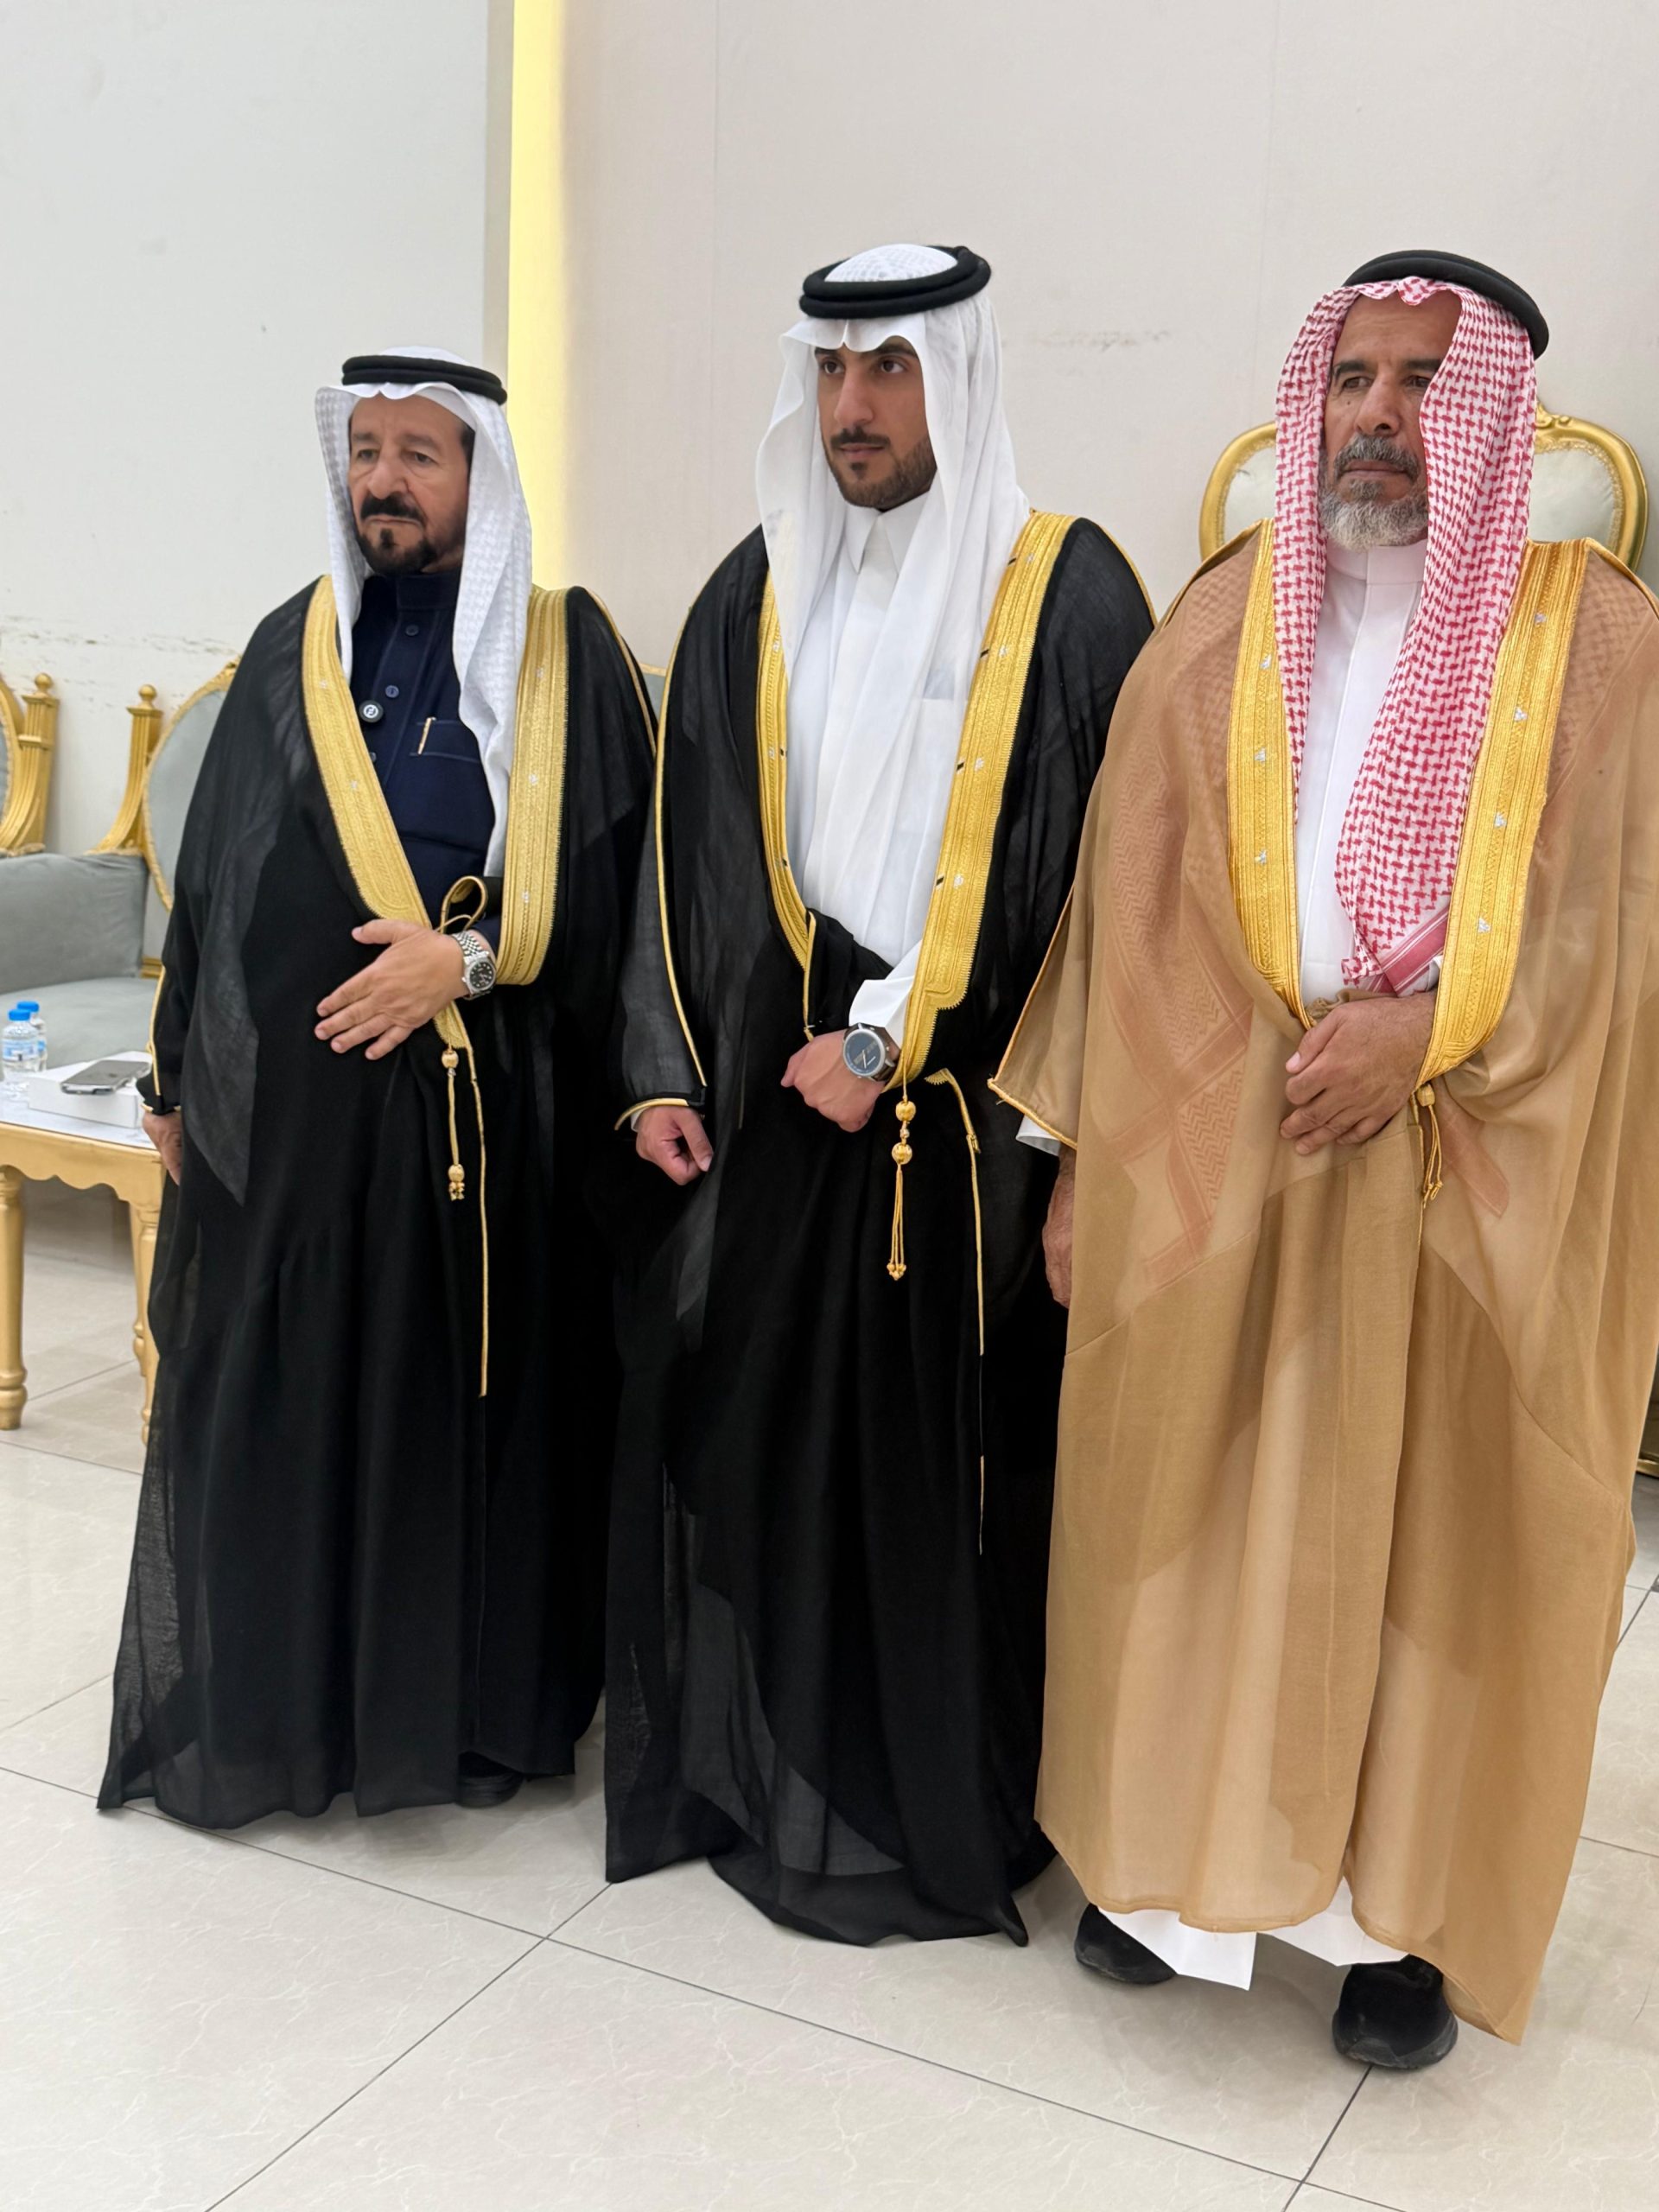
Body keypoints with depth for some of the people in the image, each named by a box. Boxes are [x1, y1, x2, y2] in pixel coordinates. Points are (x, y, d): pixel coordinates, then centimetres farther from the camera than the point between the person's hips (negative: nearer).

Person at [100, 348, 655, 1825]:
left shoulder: (568, 652, 1)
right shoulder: (293, 648, 10)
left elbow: (617, 869, -3)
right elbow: (214, 874, 12)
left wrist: (466, 954, -15)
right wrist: (181, 1080, 12)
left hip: (493, 1112, -2)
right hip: (291, 1103, 3)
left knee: (477, 1401, 5)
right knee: (271, 1412, 6)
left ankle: (472, 1703, 22)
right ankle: (264, 1706, 23)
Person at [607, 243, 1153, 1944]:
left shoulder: (1068, 592, -4)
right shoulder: (754, 597, 10)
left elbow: (1092, 864, -10)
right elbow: (685, 849, 11)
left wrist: (890, 1039, -12)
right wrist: (665, 1071, 4)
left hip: (966, 1114, -4)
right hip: (765, 1094, 4)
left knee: (942, 1452, 2)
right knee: (741, 1426, 8)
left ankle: (939, 1802, 20)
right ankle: (747, 1762, 27)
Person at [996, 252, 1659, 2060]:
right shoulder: (1218, 633, 5)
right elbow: (1129, 910, 4)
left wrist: (1428, 1030, -17)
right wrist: (1086, 1157, 1)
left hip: (1469, 1182, -1)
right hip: (1214, 1166, 2)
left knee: (1435, 1528, 7)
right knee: (1200, 1506, 8)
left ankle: (1408, 1906, 24)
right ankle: (1185, 1851, 26)